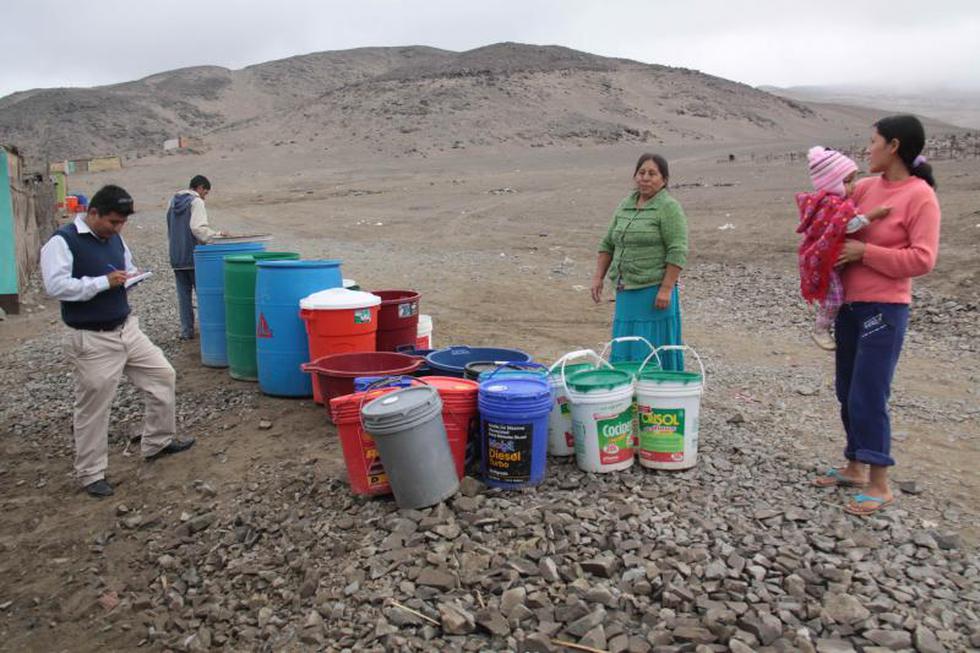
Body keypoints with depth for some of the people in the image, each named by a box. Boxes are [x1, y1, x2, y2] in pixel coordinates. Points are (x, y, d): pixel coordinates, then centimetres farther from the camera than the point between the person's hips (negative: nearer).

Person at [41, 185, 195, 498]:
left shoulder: (115, 238, 8)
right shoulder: (62, 242, -15)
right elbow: (56, 286, -24)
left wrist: (130, 276, -1)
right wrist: (104, 282, -23)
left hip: (127, 328, 8)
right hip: (92, 340, -7)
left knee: (163, 375, 11)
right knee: (93, 407, 2)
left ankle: (157, 442, 27)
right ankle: (91, 474, 18)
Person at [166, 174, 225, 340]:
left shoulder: (173, 202, 15)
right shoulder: (196, 202, -9)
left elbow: (169, 231, 20)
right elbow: (198, 228, -23)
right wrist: (217, 235, -18)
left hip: (176, 257, 6)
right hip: (193, 256, -6)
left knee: (183, 293, 8)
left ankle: (186, 330, 9)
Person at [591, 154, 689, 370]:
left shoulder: (669, 208, -8)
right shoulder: (625, 205, 12)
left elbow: (678, 252, -14)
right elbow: (608, 244, 16)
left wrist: (666, 289, -19)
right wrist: (598, 277, 8)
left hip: (654, 292, -7)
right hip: (627, 291, 7)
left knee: (653, 352, -2)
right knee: (625, 350, 10)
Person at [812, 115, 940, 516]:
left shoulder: (920, 195, -11)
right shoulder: (867, 187, 7)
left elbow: (922, 259, -16)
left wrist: (864, 251, -18)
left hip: (884, 309, -7)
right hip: (849, 304, 7)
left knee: (867, 396, -5)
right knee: (847, 392, 14)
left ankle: (879, 485, 9)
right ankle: (855, 467, 29)